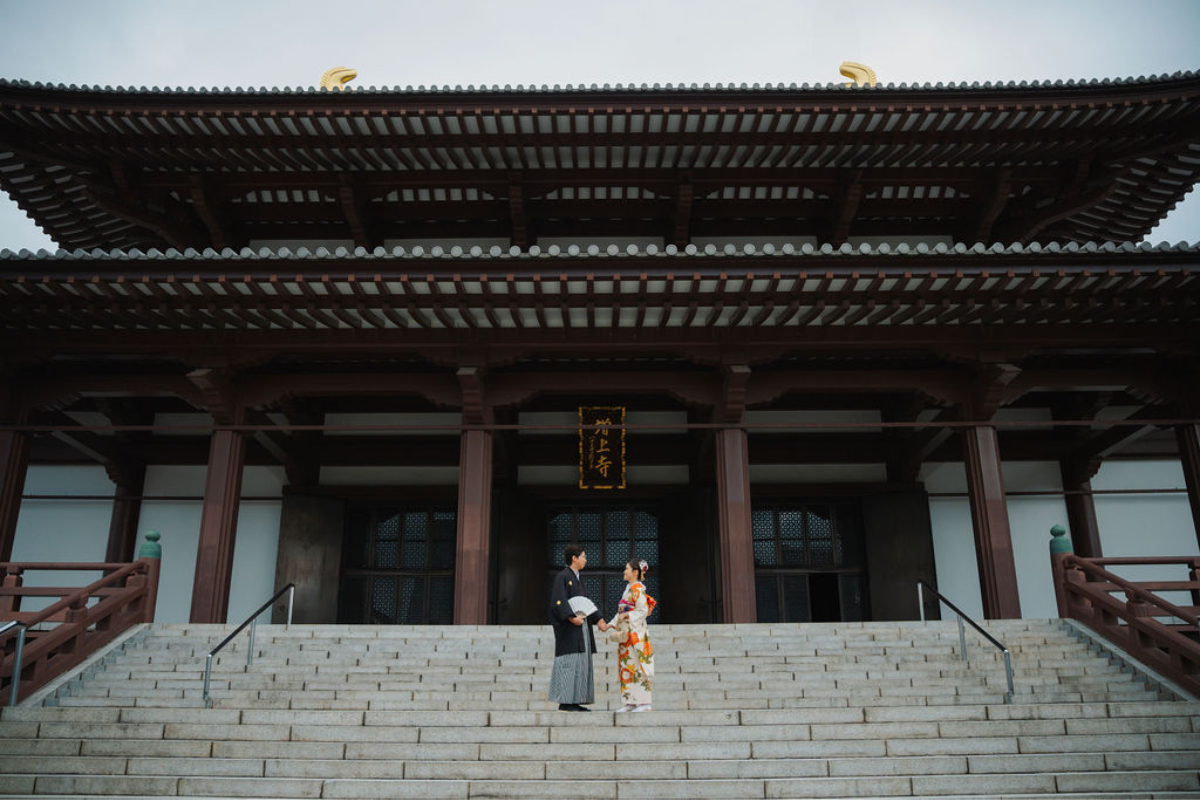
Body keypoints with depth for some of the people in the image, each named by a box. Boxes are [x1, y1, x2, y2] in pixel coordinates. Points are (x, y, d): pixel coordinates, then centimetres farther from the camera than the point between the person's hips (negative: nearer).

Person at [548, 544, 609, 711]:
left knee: (580, 664, 6)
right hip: (568, 628, -9)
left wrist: (599, 620, 9)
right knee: (569, 662, -10)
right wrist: (572, 617, -28)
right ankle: (564, 702, -8)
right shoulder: (562, 577, -8)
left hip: (581, 628, 9)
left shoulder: (577, 580, 20)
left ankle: (575, 702, 8)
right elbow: (558, 601, -18)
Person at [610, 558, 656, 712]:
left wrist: (626, 615, -23)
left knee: (638, 666, -8)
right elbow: (621, 612, 21)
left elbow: (643, 610, -16)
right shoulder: (629, 588, 18)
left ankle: (644, 702, -5)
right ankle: (631, 702, 10)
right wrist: (610, 624, 15)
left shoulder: (638, 588, -9)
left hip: (636, 633, -9)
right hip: (626, 633, 9)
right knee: (626, 666, 7)